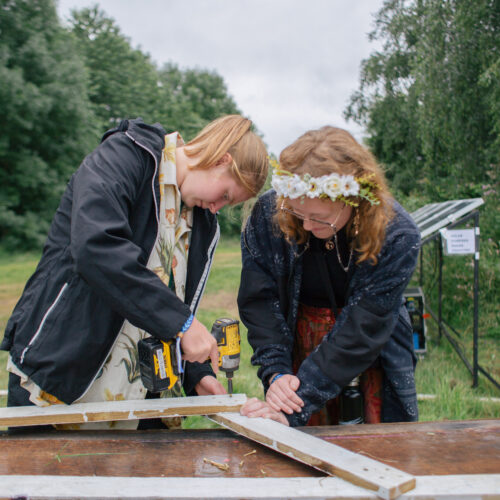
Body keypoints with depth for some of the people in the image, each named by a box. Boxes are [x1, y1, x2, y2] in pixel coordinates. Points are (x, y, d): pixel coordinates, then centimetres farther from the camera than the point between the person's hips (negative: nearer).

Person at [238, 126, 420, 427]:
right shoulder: (269, 213, -19)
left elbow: (360, 331, -28)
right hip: (299, 342, 1)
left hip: (373, 357, -1)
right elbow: (259, 300, -14)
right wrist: (276, 374, -26)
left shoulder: (397, 237, -25)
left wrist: (293, 409, -31)